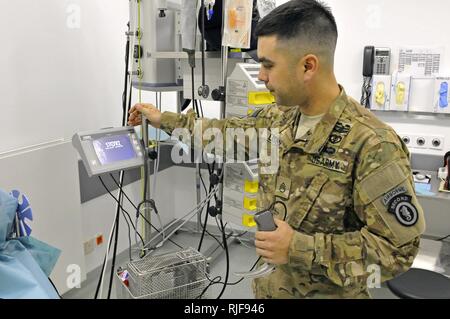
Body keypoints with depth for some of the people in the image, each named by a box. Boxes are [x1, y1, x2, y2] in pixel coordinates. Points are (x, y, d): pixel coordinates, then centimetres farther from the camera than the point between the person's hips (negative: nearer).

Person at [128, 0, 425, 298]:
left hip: (328, 292, -5)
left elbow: (398, 248, -24)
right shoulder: (277, 118, -5)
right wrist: (164, 119, 16)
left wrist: (302, 249, -28)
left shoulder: (373, 145, -27)